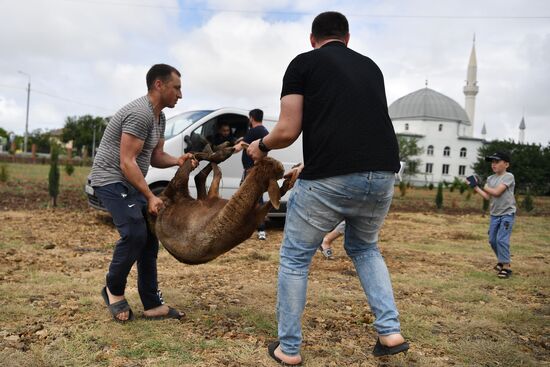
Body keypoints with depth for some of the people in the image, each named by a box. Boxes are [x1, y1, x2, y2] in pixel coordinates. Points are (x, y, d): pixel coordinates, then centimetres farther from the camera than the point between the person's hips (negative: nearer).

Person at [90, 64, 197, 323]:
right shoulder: (140, 114, -21)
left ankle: (152, 304, 9)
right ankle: (113, 289, 3)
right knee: (135, 234, -22)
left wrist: (178, 161, -6)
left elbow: (155, 156, 14)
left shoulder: (159, 117, 10)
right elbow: (127, 162, -24)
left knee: (149, 237, 4)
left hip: (131, 182, 10)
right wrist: (150, 197, -24)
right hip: (111, 179, -10)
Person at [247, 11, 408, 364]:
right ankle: (391, 332, 24)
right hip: (382, 176, 5)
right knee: (364, 248, 31)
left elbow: (288, 131, -1)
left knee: (295, 258, 16)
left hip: (330, 179, -5)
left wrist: (261, 146, 21)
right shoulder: (370, 66, 23)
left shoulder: (303, 63, 7)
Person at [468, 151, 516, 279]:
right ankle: (502, 261, 29)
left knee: (502, 239, -15)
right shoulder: (490, 178, 9)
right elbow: (488, 197, 5)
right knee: (492, 240, 10)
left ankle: (506, 267, -7)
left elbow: (497, 192, -19)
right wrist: (475, 186, -3)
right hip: (494, 214, 7)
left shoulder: (509, 176, -11)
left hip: (507, 214, -7)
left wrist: (481, 185, -10)